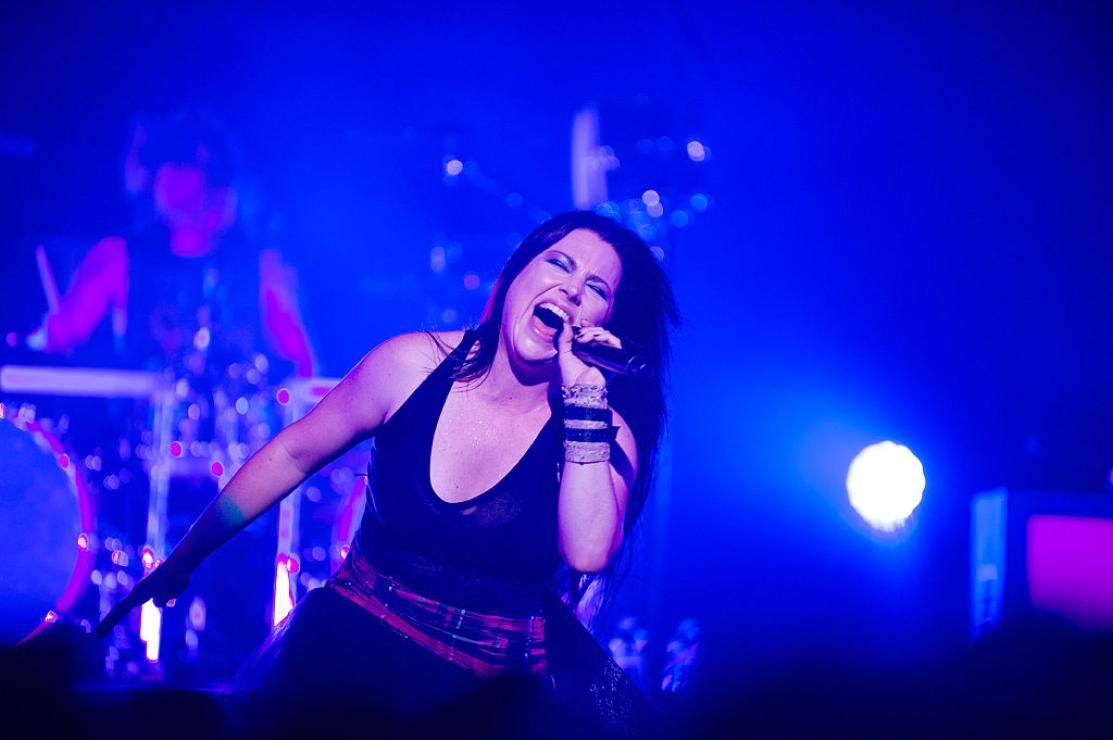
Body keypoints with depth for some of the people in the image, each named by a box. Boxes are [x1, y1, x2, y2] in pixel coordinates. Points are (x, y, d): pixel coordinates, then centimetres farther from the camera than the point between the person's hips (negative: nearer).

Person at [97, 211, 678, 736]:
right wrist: (182, 559, 10)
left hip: (493, 688, -1)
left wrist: (584, 401, -26)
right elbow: (292, 455, 4)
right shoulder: (416, 364, -7)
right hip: (347, 645, 1)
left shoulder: (601, 426, -8)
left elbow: (587, 553, -25)